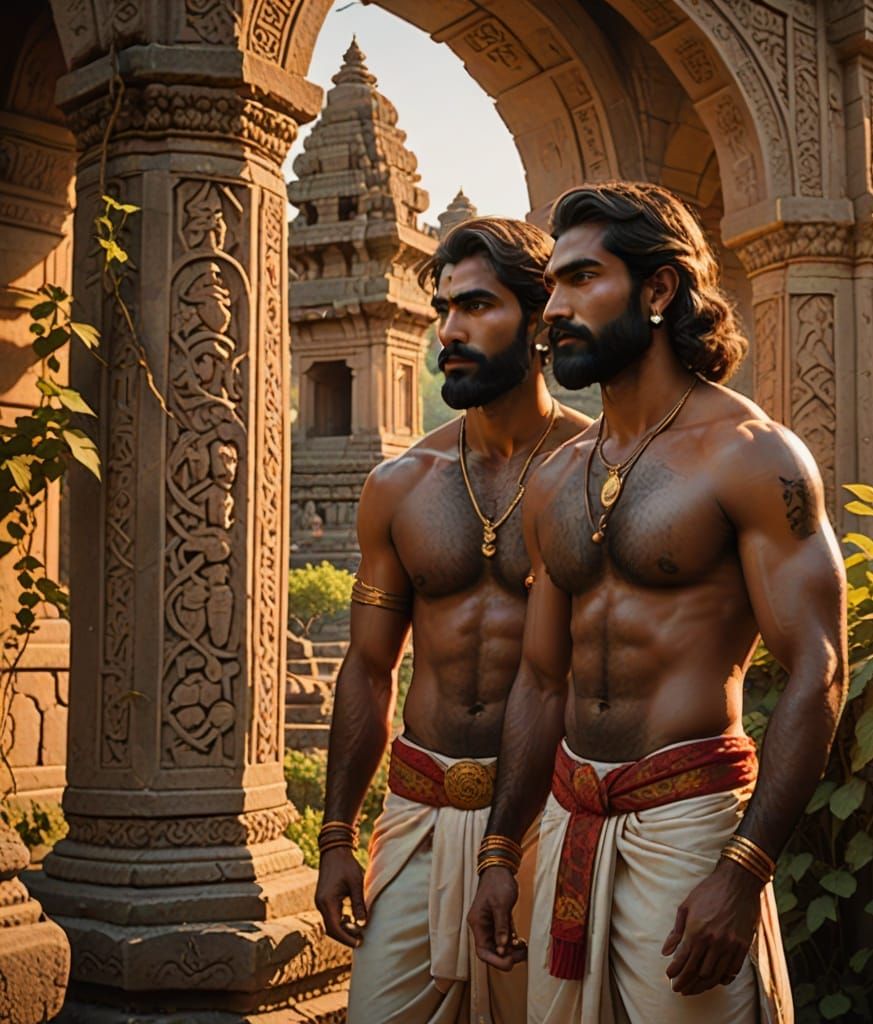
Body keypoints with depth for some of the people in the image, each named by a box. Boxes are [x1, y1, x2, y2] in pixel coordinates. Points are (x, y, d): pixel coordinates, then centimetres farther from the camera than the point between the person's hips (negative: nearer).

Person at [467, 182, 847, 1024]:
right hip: (570, 817, 6)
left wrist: (743, 870, -20)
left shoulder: (753, 455, -9)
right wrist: (499, 852, 11)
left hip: (688, 819, -6)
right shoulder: (556, 481, 10)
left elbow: (816, 674, -14)